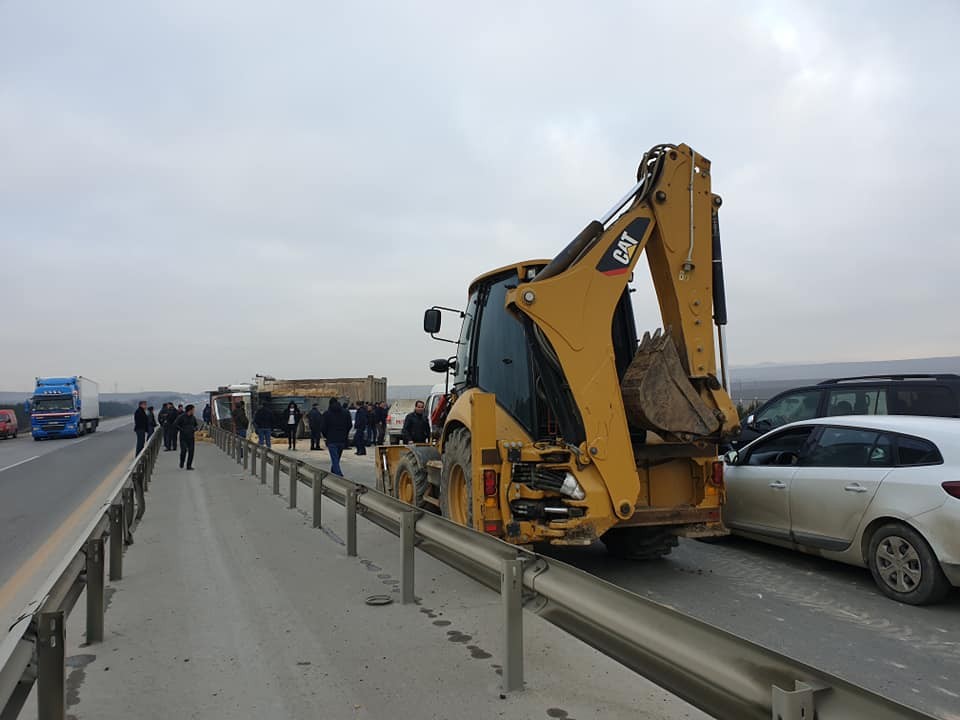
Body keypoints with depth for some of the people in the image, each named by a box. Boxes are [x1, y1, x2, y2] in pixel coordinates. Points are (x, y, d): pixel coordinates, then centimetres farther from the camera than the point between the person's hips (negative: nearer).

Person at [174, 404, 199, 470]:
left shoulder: (193, 418, 10)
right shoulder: (181, 417, -5)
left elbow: (197, 425, 23)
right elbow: (175, 425, -8)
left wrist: (195, 429, 3)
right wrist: (181, 430, -10)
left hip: (191, 437, 4)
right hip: (183, 438, -4)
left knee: (191, 451, -2)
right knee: (184, 450, -10)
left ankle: (189, 466, 5)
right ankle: (181, 464, 14)